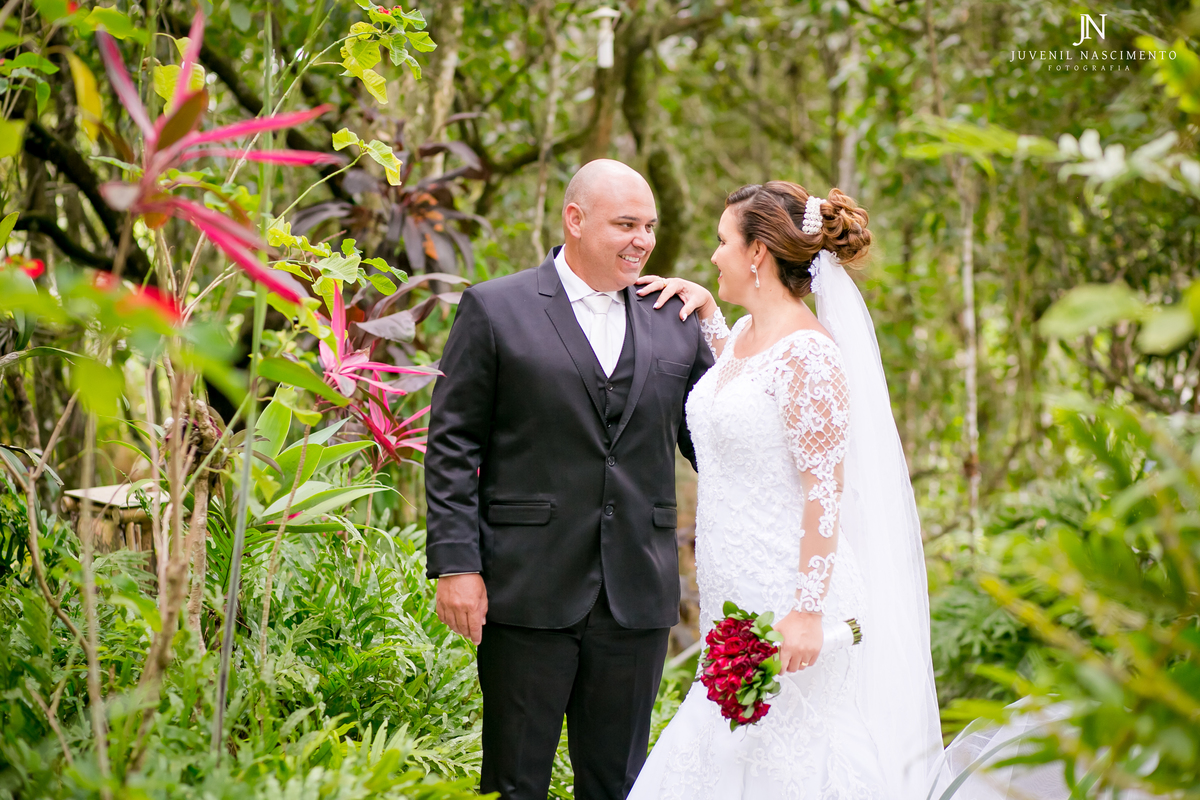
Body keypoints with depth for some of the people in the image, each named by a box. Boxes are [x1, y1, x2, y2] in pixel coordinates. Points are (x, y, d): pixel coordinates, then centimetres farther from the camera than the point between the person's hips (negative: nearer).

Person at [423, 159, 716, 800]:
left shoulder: (676, 320, 10)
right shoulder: (494, 309, 0)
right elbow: (453, 446, -2)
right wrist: (455, 564, -9)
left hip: (639, 597, 3)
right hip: (528, 592, -3)